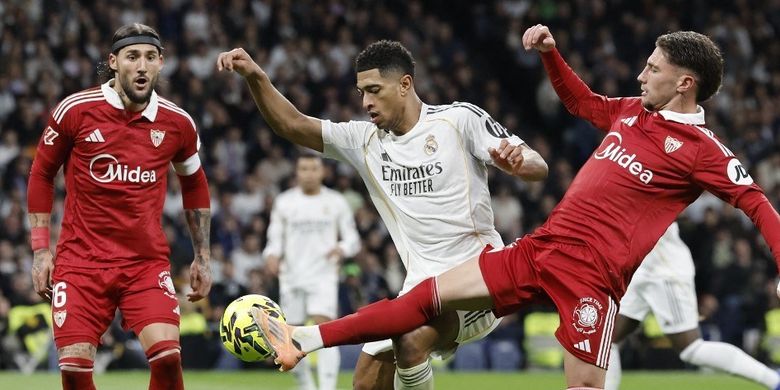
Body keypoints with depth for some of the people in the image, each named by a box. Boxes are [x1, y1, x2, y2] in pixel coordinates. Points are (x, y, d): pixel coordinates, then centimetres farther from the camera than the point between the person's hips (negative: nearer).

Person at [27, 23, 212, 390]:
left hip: (147, 263, 1)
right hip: (80, 260, -1)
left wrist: (202, 256, 17)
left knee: (167, 355, -18)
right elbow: (41, 174, 6)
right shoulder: (74, 111, -6)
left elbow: (194, 184, 19)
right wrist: (41, 250, 2)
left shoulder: (177, 123, 1)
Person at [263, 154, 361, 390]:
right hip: (292, 278, 2)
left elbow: (353, 239, 6)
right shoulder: (284, 202, 6)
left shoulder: (336, 202, 4)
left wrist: (342, 248, -17)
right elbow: (275, 239, 7)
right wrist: (272, 255, -16)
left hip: (323, 276, -2)